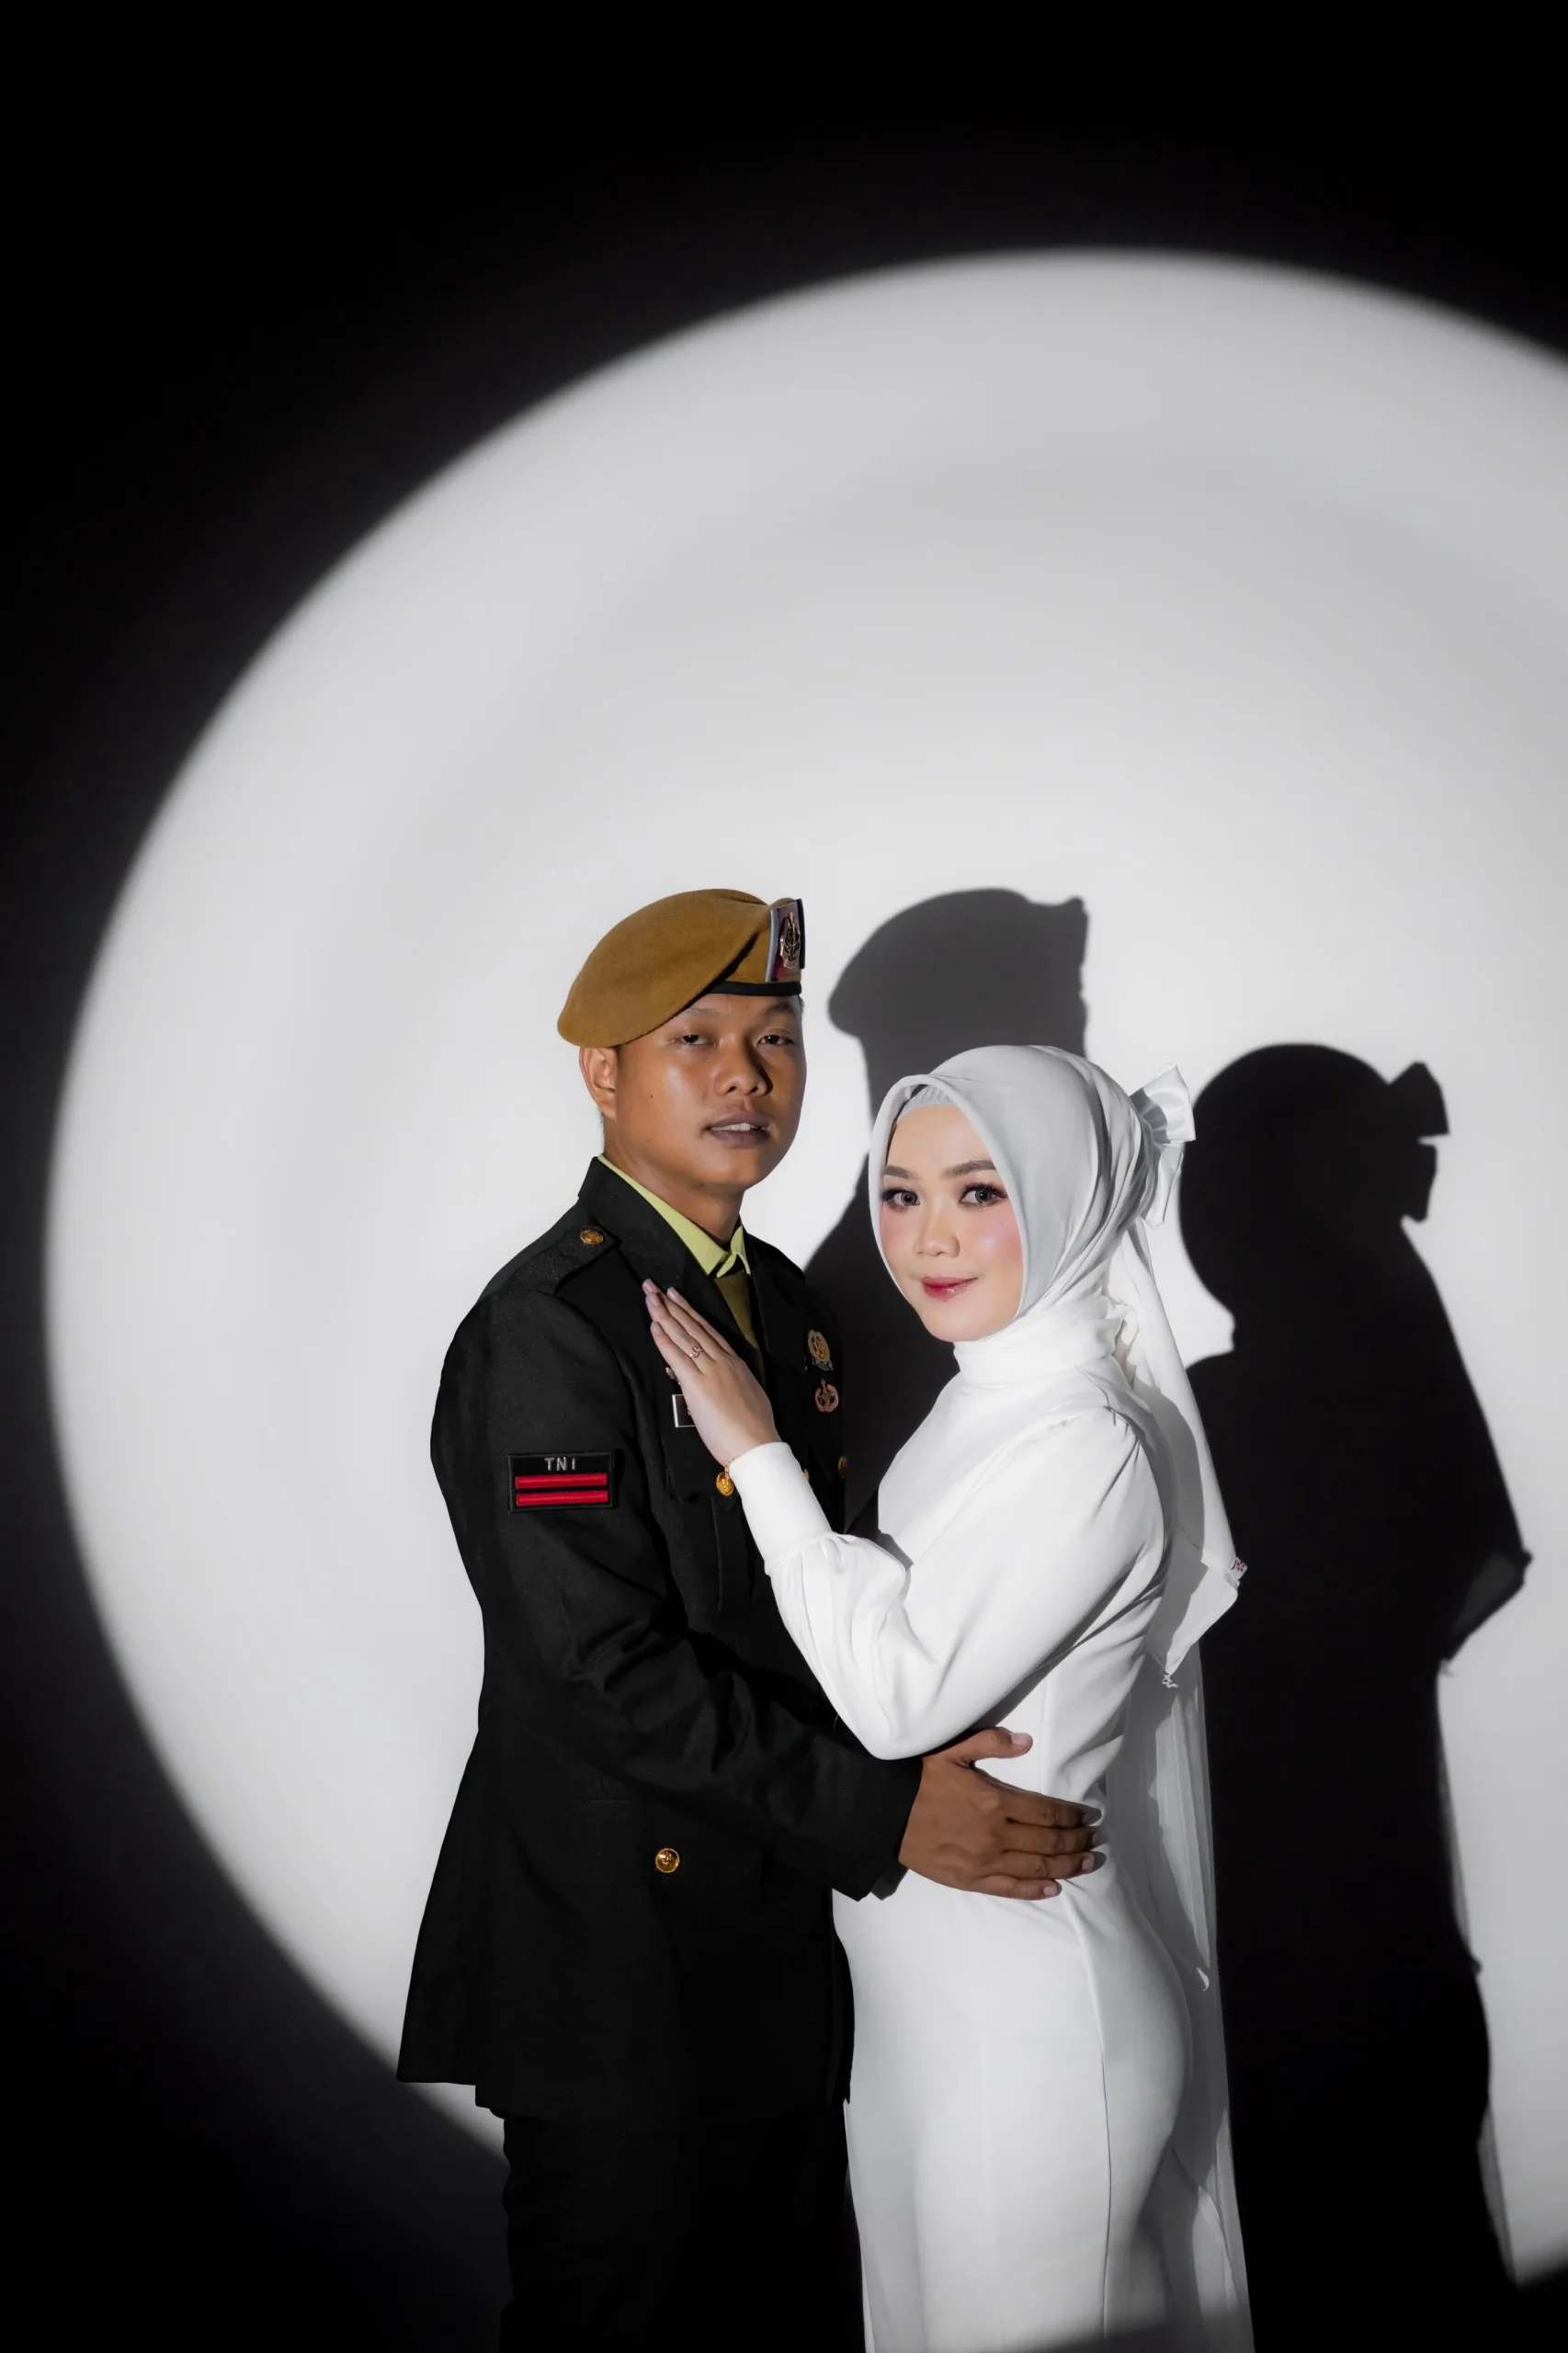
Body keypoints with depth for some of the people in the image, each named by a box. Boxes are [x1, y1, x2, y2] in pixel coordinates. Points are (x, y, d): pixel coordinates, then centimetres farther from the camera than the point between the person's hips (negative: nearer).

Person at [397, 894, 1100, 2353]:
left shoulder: (781, 1296, 8)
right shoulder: (546, 1327, -19)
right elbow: (601, 1666, -25)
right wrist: (881, 1814, -24)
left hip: (780, 1934, 8)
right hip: (621, 1951, -8)